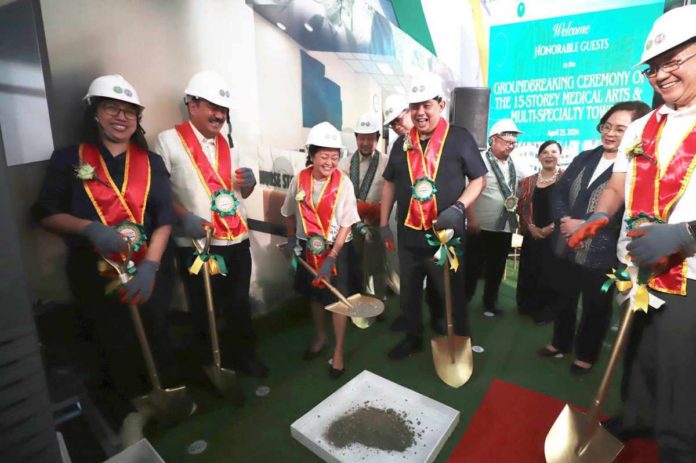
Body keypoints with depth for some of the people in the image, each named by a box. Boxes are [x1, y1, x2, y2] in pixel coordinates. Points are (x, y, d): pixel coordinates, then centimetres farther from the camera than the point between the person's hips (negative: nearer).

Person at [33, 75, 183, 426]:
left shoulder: (151, 163, 5)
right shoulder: (69, 160, 3)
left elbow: (165, 218, -4)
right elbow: (46, 214, 1)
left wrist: (150, 266, -16)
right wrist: (89, 228, -19)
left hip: (149, 268, 1)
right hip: (95, 272, 0)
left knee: (156, 340, 10)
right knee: (114, 347, 11)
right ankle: (127, 409, 35)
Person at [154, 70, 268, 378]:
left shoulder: (227, 143, 15)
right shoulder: (169, 140, -4)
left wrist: (248, 184, -2)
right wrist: (184, 216, -23)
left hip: (237, 241, 5)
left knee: (239, 305, 15)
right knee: (203, 309, 11)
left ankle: (242, 355, 35)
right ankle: (208, 364, 31)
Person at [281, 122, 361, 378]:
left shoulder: (343, 183, -15)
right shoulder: (299, 180, -7)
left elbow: (346, 225, -14)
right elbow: (290, 213, 10)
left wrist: (331, 258, -18)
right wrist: (291, 239, 7)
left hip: (337, 249, -3)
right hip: (308, 248, 3)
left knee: (338, 299, 3)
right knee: (315, 295, 19)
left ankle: (338, 352, 22)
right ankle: (320, 337, 43)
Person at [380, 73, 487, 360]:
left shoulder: (459, 138, -5)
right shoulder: (402, 143, 7)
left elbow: (478, 179, -2)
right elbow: (390, 183, 13)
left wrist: (458, 208, -19)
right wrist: (384, 223, 9)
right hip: (408, 237, 5)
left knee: (451, 296, 12)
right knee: (408, 295, 19)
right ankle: (413, 338, 41)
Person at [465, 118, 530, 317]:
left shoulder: (515, 165, 10)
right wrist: (471, 219, -19)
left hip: (506, 227, 6)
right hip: (481, 226, -6)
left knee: (496, 268, 15)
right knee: (474, 267, 3)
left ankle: (490, 302, 31)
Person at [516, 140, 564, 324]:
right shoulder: (528, 182, 10)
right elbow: (522, 207, 8)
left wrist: (550, 228, -14)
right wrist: (531, 227, -7)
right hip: (533, 236, 4)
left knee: (551, 274, 3)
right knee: (530, 273, 11)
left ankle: (546, 311, 20)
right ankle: (529, 307, 29)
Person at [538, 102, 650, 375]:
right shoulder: (584, 158, 9)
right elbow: (559, 192, 4)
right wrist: (564, 219, -14)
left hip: (602, 255, -5)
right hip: (566, 248, 6)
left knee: (596, 308, 14)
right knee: (563, 299, 20)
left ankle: (586, 355, 35)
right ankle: (561, 343, 41)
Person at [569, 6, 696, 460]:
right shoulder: (641, 129, 10)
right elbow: (616, 188, 15)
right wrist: (599, 217, -3)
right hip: (636, 272, 6)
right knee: (636, 362, 22)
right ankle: (634, 421, 45)